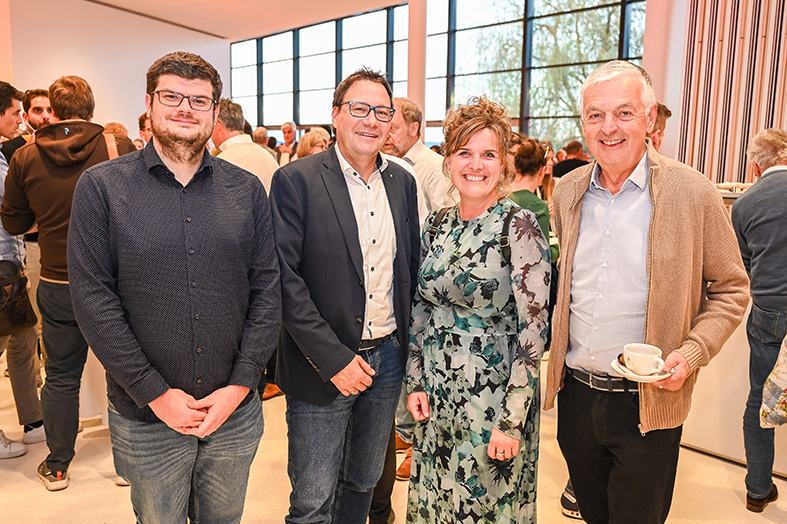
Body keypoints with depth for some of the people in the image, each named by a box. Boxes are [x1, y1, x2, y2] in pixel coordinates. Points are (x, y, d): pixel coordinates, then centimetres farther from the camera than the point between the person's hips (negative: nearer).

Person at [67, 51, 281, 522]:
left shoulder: (247, 190, 1)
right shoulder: (101, 187, -5)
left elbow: (267, 290, -1)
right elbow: (94, 299, -9)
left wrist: (240, 385, -8)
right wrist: (155, 394, -12)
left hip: (237, 412, 2)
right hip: (146, 416, -1)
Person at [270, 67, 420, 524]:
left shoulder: (403, 182, 6)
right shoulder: (296, 181, -11)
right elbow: (285, 279, -16)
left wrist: (408, 343, 6)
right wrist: (333, 358, -19)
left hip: (388, 358, 5)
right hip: (322, 366, -5)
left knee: (364, 482, 22)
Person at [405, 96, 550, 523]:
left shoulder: (519, 226, -14)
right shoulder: (435, 225, 2)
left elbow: (533, 328, -16)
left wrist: (512, 419, -17)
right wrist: (415, 381, 4)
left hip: (495, 389, -5)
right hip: (437, 390, 5)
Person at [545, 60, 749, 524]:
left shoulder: (693, 193, -11)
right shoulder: (567, 192, 1)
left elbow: (732, 288, -2)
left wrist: (691, 354, -16)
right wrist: (553, 340, 3)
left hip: (647, 403, -4)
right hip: (575, 394, 4)